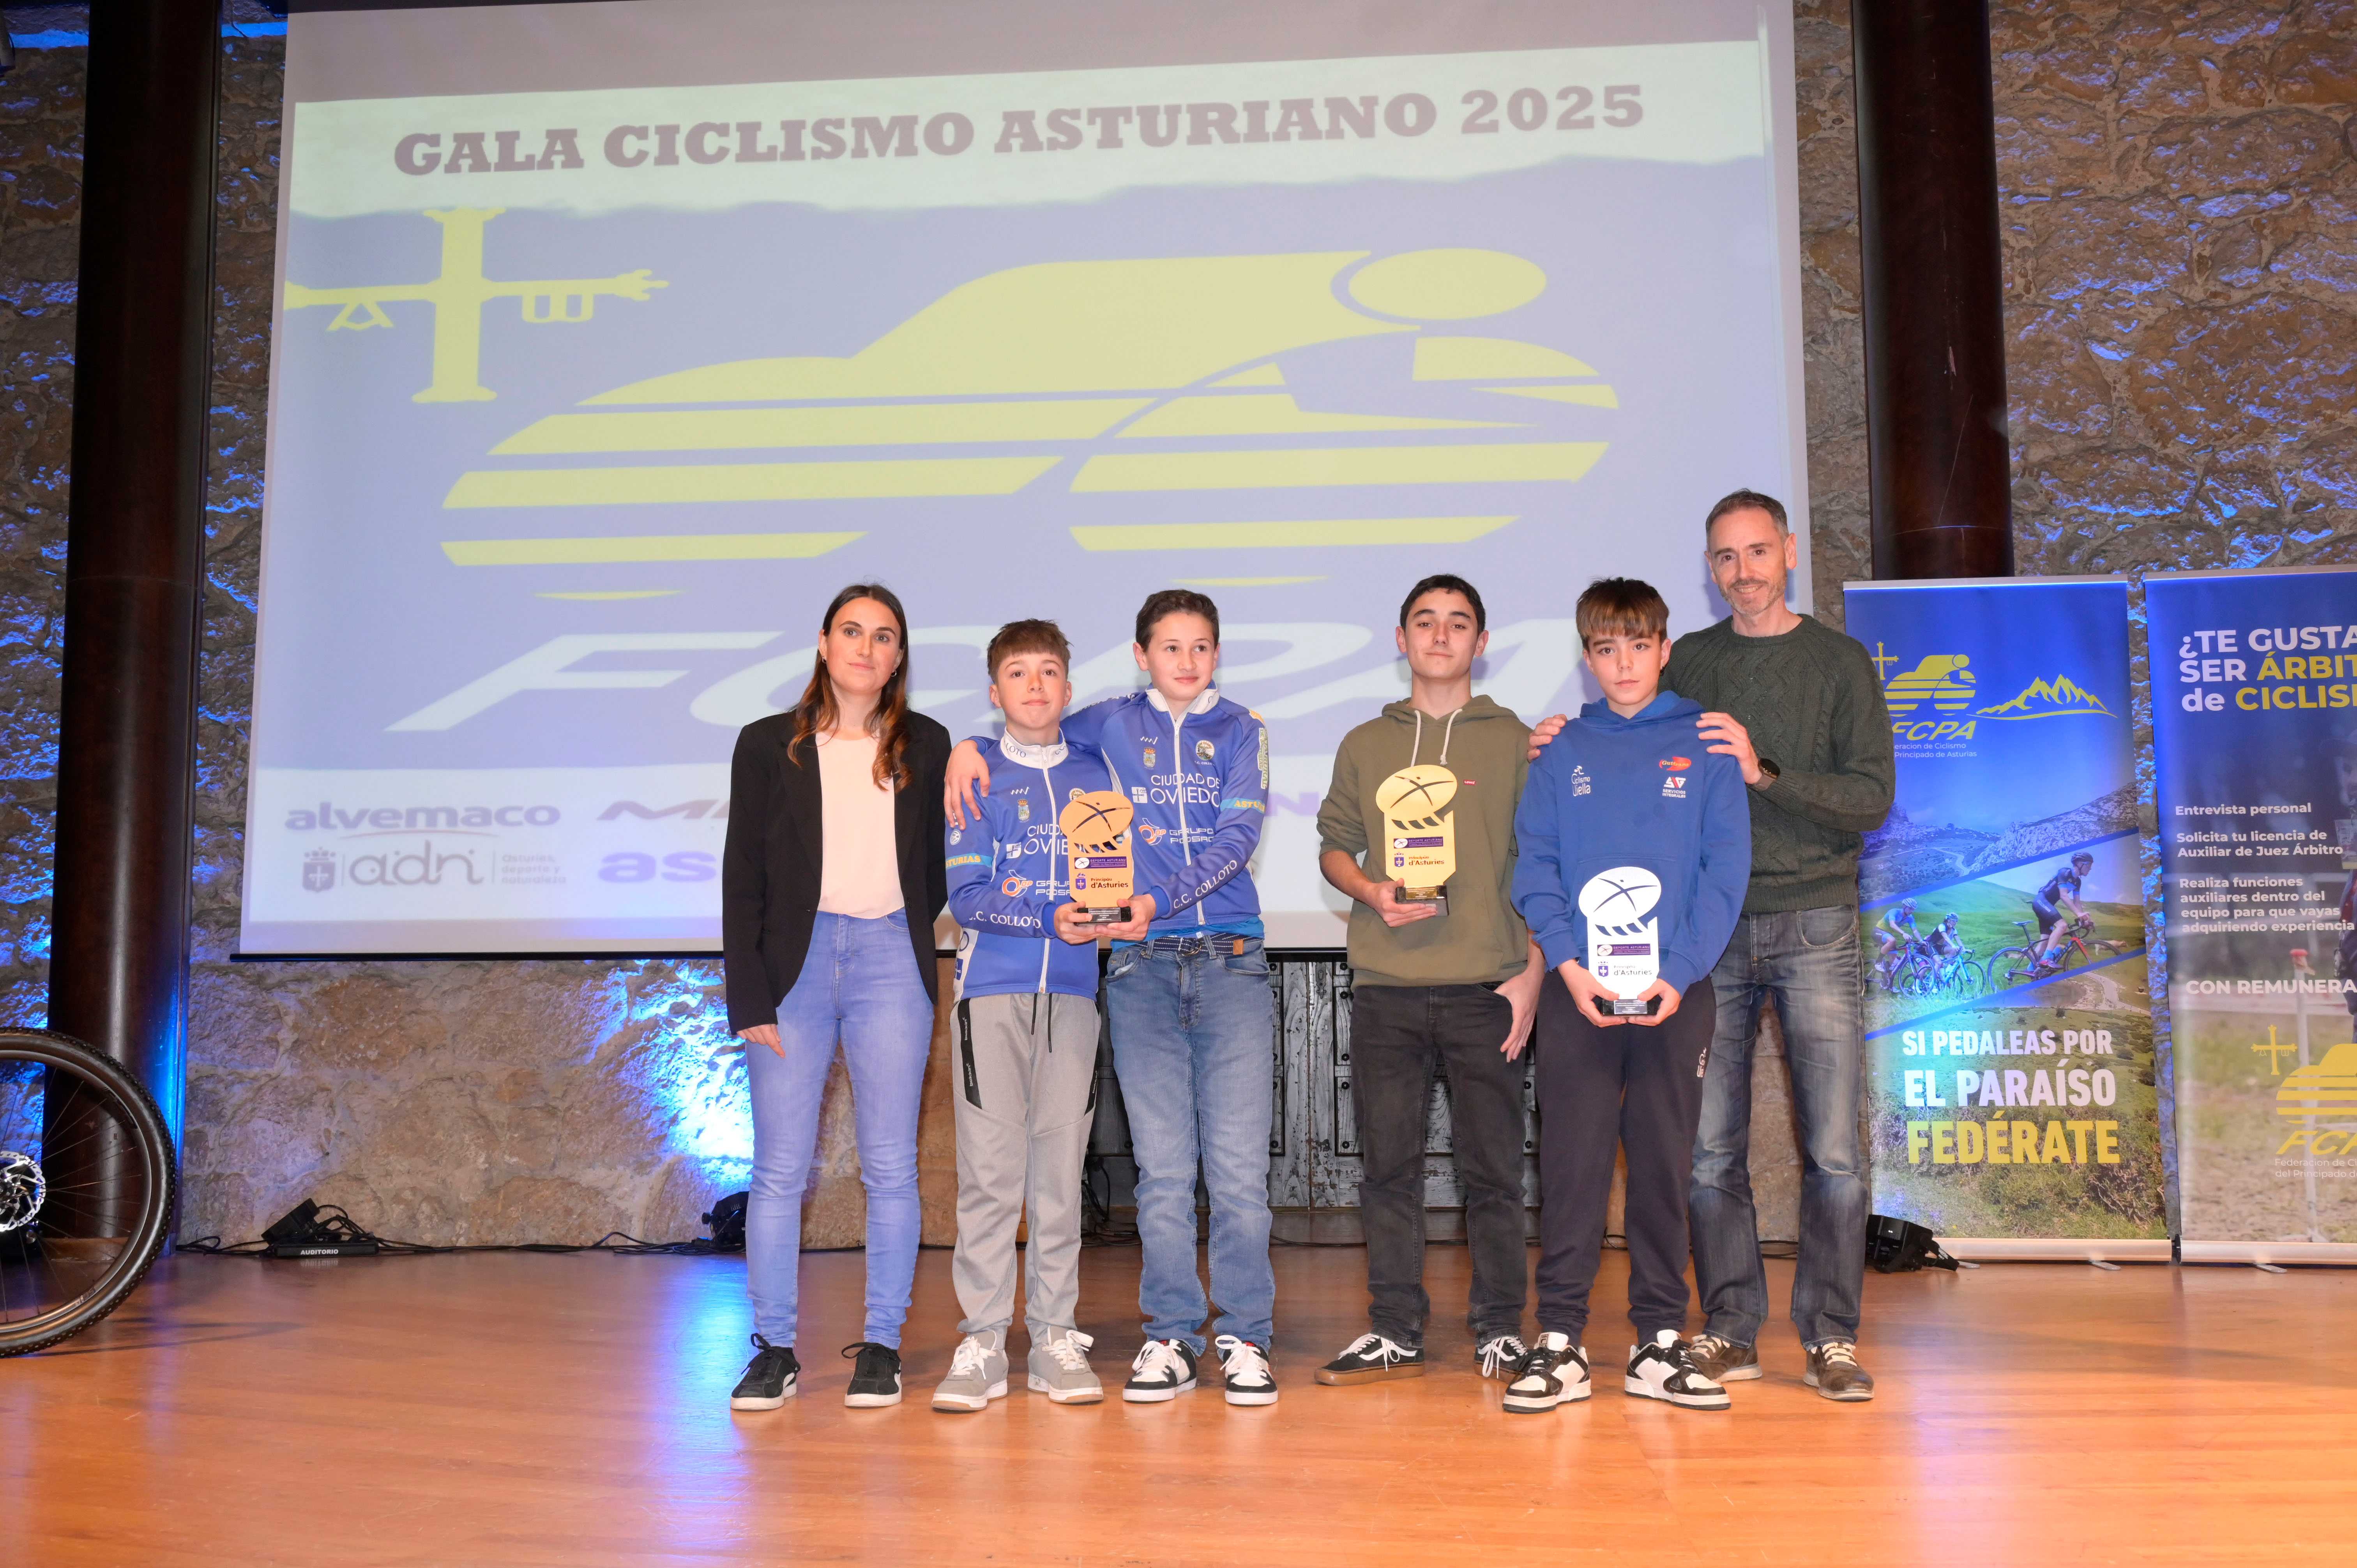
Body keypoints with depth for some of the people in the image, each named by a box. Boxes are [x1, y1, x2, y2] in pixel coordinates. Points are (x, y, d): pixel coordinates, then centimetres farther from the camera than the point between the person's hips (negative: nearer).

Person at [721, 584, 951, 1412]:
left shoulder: (926, 746, 10)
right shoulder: (769, 745, 6)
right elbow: (742, 878, 2)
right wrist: (750, 999, -5)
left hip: (892, 960, 1)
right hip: (796, 959, -1)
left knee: (890, 1166, 3)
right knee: (779, 1167, 0)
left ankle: (882, 1346, 13)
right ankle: (774, 1350, 10)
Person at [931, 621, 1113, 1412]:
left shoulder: (1095, 771, 14)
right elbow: (966, 895, -5)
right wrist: (1056, 916, -17)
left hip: (1073, 990, 2)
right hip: (993, 989, -2)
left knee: (1061, 1169, 4)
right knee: (990, 1170, -3)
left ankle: (1056, 1338, 12)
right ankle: (981, 1341, 4)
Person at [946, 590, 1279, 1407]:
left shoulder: (1239, 728, 9)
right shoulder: (1112, 724, 13)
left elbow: (1238, 835, -3)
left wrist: (1160, 901, -16)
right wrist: (970, 745, 9)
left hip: (1231, 961, -1)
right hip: (1142, 968, 1)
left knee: (1239, 1163, -3)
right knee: (1162, 1164, 1)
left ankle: (1244, 1337, 7)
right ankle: (1170, 1335, 12)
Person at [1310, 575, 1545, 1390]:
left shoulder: (1515, 743, 6)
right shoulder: (1365, 746, 14)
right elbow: (1333, 845, 15)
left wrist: (1531, 971, -5)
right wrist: (1371, 891, -6)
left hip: (1485, 988, -2)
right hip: (1385, 987, 2)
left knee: (1493, 1166, 2)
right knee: (1387, 1163, 5)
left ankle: (1499, 1329, 15)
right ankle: (1395, 1333, 14)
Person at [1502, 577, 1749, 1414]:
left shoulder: (1705, 745, 5)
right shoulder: (1563, 751, 9)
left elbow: (1727, 868, -2)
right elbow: (1534, 866, 3)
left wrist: (1681, 972, -13)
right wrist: (1569, 963, -11)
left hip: (1677, 989, 0)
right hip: (1576, 989, 1)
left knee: (1665, 1165, 6)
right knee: (1570, 1165, 1)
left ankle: (1660, 1342, 15)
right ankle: (1560, 1341, 7)